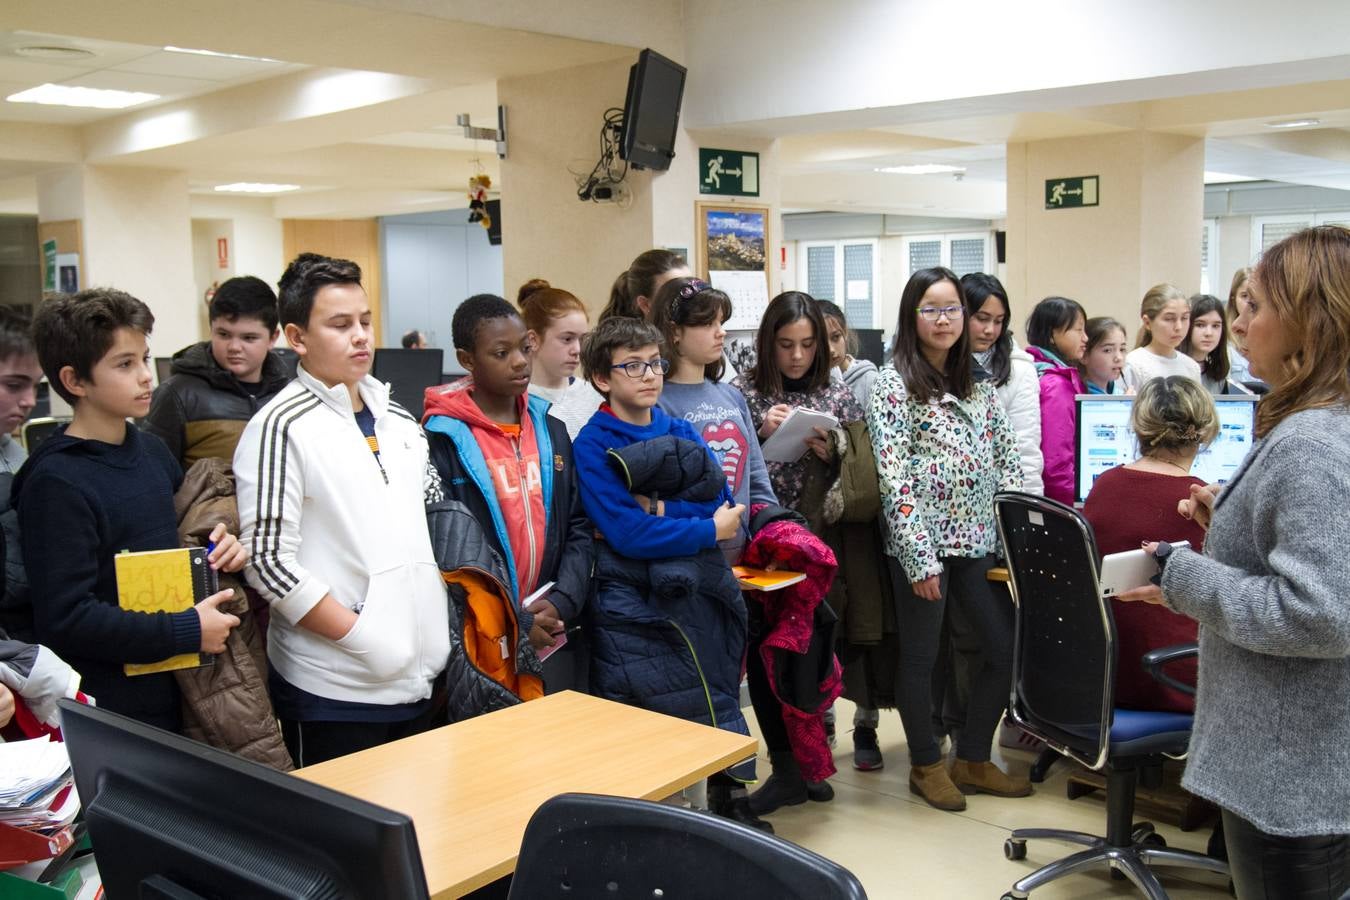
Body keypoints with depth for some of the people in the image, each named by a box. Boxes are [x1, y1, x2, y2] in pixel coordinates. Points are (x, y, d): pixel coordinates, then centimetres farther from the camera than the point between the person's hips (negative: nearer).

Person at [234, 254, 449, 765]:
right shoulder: (282, 428, -9)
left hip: (419, 680, 6)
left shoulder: (396, 418, 11)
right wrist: (363, 637, -16)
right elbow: (268, 562, -14)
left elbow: (436, 514, 19)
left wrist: (436, 634, 10)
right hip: (333, 693, -6)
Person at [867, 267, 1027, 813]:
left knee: (1007, 649, 9)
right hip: (922, 544, -6)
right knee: (920, 658, 6)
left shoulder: (976, 386, 12)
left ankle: (972, 761, 25)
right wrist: (920, 557, -19)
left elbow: (1009, 462, 12)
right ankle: (925, 765, 25)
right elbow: (893, 476, -14)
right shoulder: (895, 383, -7)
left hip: (977, 541, 7)